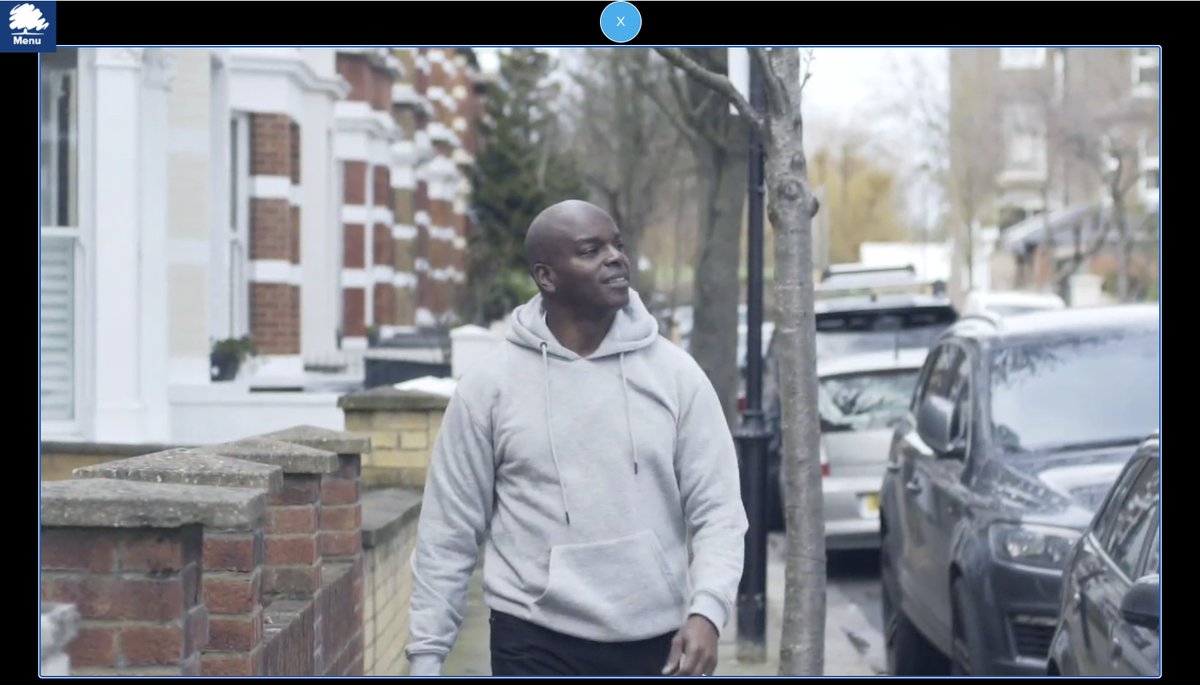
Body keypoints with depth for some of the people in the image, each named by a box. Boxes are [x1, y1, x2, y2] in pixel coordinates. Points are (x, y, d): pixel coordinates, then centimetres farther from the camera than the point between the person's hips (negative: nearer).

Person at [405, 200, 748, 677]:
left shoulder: (675, 374, 1)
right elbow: (449, 533, 1)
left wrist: (706, 611, -18)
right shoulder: (491, 385, -2)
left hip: (655, 644, 2)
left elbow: (717, 508, -1)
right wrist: (426, 656, -1)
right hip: (537, 646, -2)